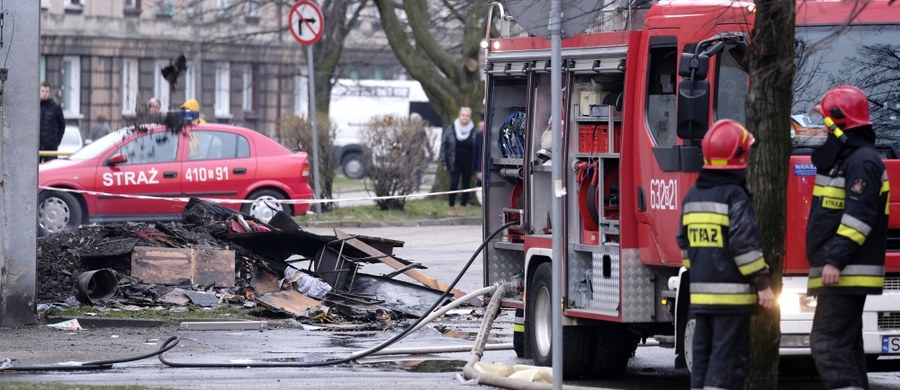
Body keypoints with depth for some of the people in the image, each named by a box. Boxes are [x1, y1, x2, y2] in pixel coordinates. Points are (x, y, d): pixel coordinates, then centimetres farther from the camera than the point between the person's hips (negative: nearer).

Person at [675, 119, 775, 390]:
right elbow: (745, 243, -17)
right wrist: (762, 283, -13)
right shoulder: (735, 196, -12)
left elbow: (685, 242, 19)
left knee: (703, 355, 11)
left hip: (701, 292, 8)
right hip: (732, 292, -8)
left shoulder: (693, 195, 12)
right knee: (729, 358, -7)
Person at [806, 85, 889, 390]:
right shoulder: (845, 158, 20)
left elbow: (858, 215, -22)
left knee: (827, 342, -16)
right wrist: (833, 261, 22)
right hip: (842, 275, 11)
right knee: (846, 343, 11)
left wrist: (836, 260, -25)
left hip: (846, 274, -11)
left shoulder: (862, 161, -14)